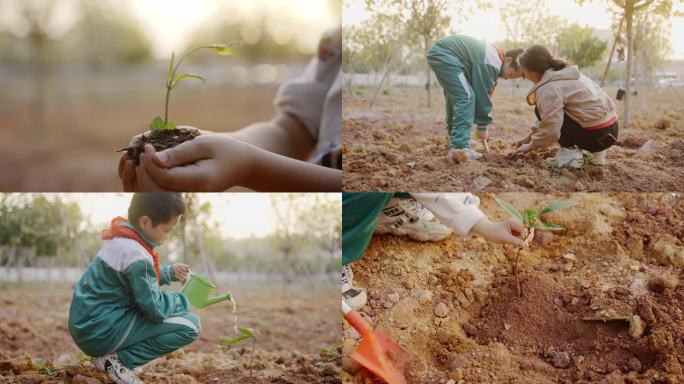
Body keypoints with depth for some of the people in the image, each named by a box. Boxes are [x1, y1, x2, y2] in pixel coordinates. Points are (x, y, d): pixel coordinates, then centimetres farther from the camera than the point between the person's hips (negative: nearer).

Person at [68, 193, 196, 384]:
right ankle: (118, 360, -10)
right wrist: (180, 301, 2)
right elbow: (155, 309, -18)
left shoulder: (120, 239, 9)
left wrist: (170, 273, 9)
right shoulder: (136, 256, -20)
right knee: (190, 325, -12)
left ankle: (111, 354, 11)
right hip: (101, 332, -10)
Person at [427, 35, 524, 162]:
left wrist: (482, 123, 16)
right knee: (466, 97, -16)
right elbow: (482, 94, -15)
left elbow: (482, 92, 18)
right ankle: (460, 148, -21)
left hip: (438, 53, 11)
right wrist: (482, 126, -3)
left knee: (455, 98, 18)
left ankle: (454, 145, 27)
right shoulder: (491, 64, -20)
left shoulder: (495, 57, 12)